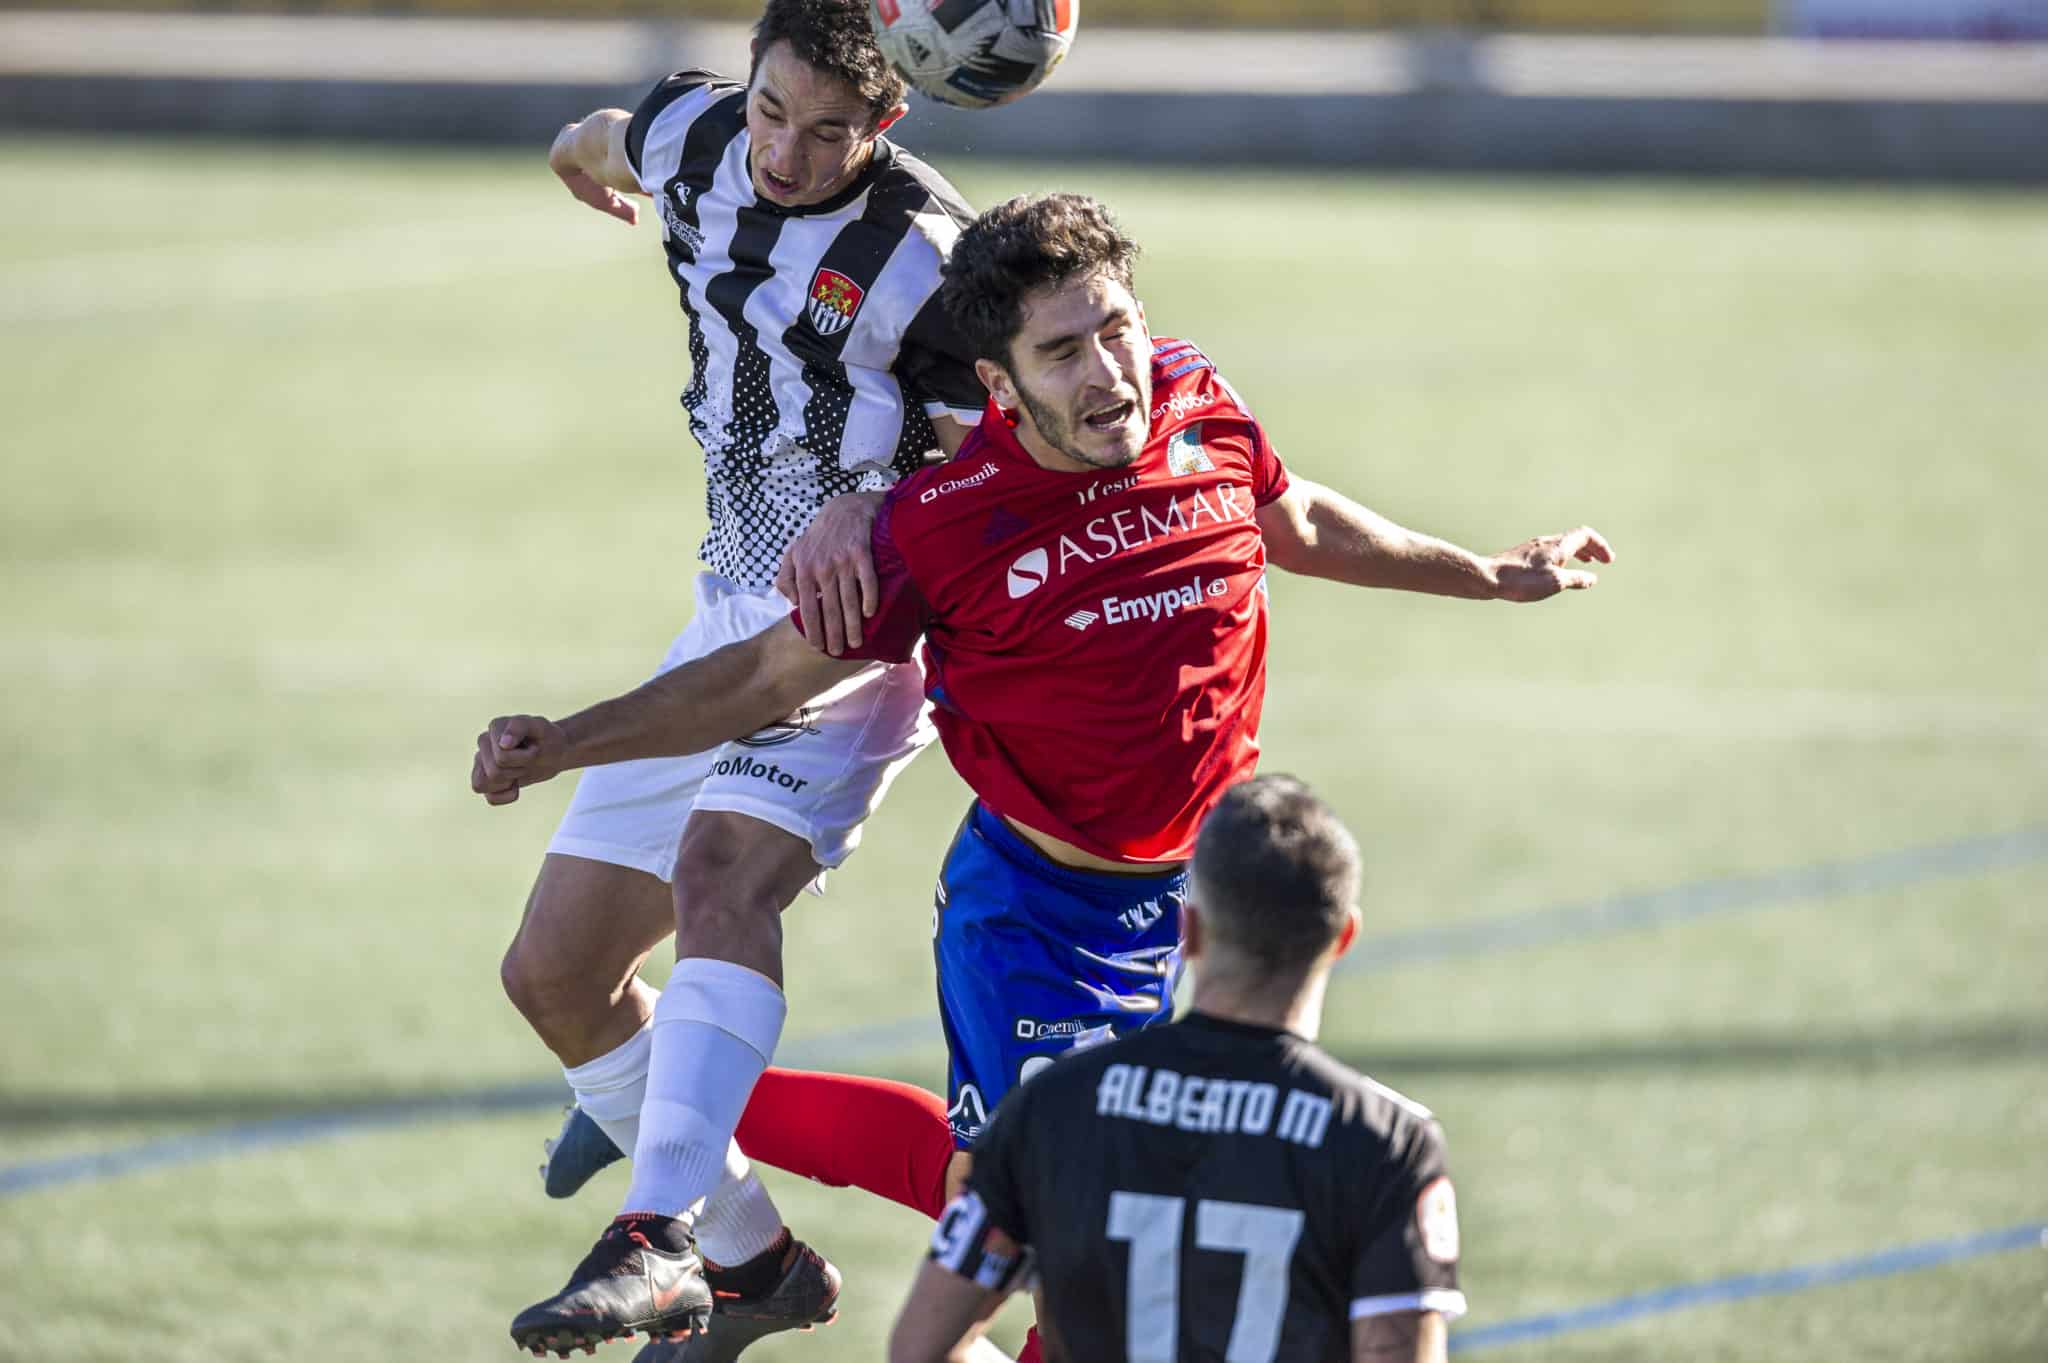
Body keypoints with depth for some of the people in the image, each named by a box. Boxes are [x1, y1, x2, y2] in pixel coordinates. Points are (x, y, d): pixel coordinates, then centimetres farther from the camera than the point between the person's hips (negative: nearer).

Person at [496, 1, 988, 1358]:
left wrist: (874, 507, -35)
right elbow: (613, 140, 26)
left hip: (862, 634, -8)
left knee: (722, 870, -35)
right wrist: (584, 147, 50)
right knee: (556, 969, 6)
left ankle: (660, 1234, -47)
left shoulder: (928, 259, -19)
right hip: (729, 622, 8)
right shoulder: (695, 137, 1)